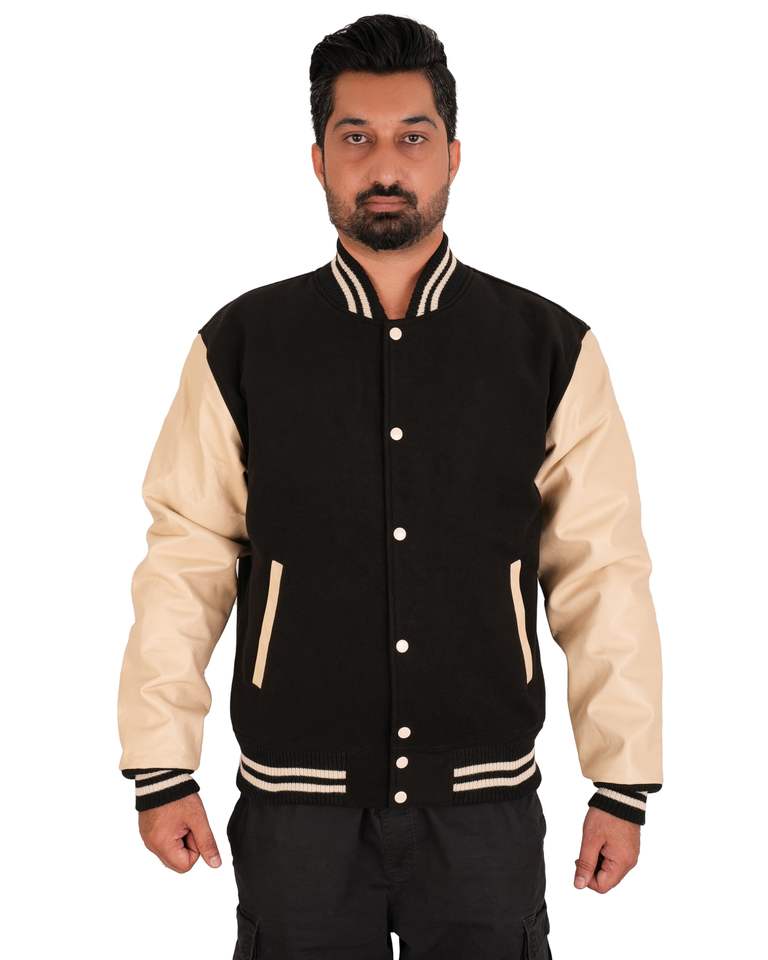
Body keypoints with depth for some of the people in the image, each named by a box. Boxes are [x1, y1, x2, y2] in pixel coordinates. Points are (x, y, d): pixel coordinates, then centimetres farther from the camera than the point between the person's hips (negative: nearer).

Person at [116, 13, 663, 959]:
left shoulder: (551, 350, -1)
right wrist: (162, 773, -2)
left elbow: (603, 572, -1)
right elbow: (183, 563, -1)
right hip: (296, 805, 0)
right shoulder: (241, 348, -1)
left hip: (485, 803, 0)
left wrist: (622, 787, -1)